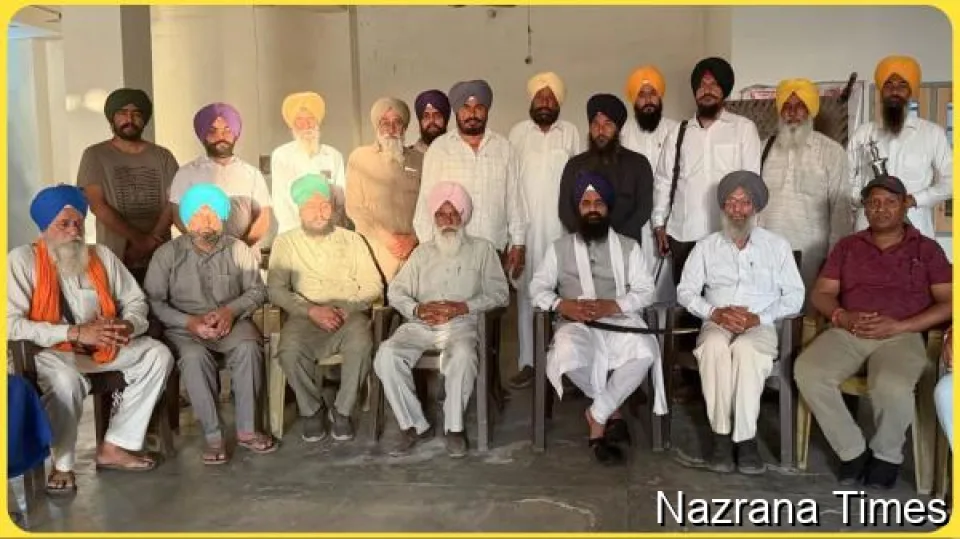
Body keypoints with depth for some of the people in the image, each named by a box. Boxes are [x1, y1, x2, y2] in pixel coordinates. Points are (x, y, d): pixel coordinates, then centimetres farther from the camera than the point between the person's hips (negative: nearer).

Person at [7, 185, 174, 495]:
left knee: (158, 355, -10)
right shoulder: (23, 260, -11)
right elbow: (11, 324, -21)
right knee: (66, 380, -38)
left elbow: (135, 301, 9)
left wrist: (128, 325, -16)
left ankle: (114, 447, -10)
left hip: (102, 345, 6)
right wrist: (75, 332, -27)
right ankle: (62, 464, -12)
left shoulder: (102, 256, 4)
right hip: (49, 350, -6)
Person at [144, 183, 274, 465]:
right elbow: (153, 300, -5)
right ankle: (212, 436, -26)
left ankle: (246, 429, -22)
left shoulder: (239, 250, 6)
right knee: (194, 356, -35)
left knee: (248, 347, -32)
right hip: (184, 326, -1)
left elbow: (257, 290, 6)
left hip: (231, 321, 2)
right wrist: (189, 321, -18)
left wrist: (231, 310, -13)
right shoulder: (168, 254, 0)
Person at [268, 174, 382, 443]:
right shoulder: (285, 242, 14)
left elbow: (373, 285, 10)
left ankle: (342, 411, -10)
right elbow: (276, 290, 1)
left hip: (349, 315, 1)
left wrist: (346, 308, -10)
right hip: (305, 317, 0)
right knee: (290, 350, -32)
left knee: (361, 344, -33)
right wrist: (312, 310, -15)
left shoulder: (352, 240, 18)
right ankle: (312, 410, -5)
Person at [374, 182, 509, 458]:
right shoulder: (423, 251, 23)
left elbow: (500, 293, 4)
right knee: (386, 355, -27)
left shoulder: (482, 249, 15)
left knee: (463, 356, -38)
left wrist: (464, 306, -11)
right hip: (421, 324, 3)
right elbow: (395, 290, 14)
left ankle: (454, 427, -19)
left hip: (462, 323, -3)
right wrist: (418, 308, -8)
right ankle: (413, 425, -14)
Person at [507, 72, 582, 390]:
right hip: (525, 225, 0)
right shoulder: (518, 133, 6)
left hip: (560, 226, 0)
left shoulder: (571, 133, 5)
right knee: (526, 292, 2)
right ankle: (527, 361, 7)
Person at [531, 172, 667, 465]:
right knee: (568, 353, -37)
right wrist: (562, 304, -13)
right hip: (577, 323, 0)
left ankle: (597, 416, -15)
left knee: (644, 353, -34)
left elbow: (645, 290, 4)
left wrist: (613, 306, -15)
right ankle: (612, 412, -7)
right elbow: (537, 287, 8)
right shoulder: (560, 247, 16)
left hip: (620, 320, 0)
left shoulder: (628, 247, 14)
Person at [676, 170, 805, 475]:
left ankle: (746, 438, -30)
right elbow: (685, 291, 7)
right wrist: (714, 312, -12)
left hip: (760, 326, -1)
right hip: (716, 324, 1)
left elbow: (794, 296, 5)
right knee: (714, 346, -36)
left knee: (745, 349, -37)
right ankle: (721, 434, -28)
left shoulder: (777, 246, 12)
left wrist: (758, 317, -12)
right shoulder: (706, 247, 14)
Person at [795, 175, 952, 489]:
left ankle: (887, 455, -5)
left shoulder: (926, 249, 11)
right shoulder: (847, 246, 18)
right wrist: (843, 317, -11)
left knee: (892, 387, -36)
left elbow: (948, 303, 2)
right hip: (847, 332, 3)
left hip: (902, 336, -3)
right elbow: (821, 293, 12)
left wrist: (898, 326, -12)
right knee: (807, 371, -28)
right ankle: (852, 450, -11)